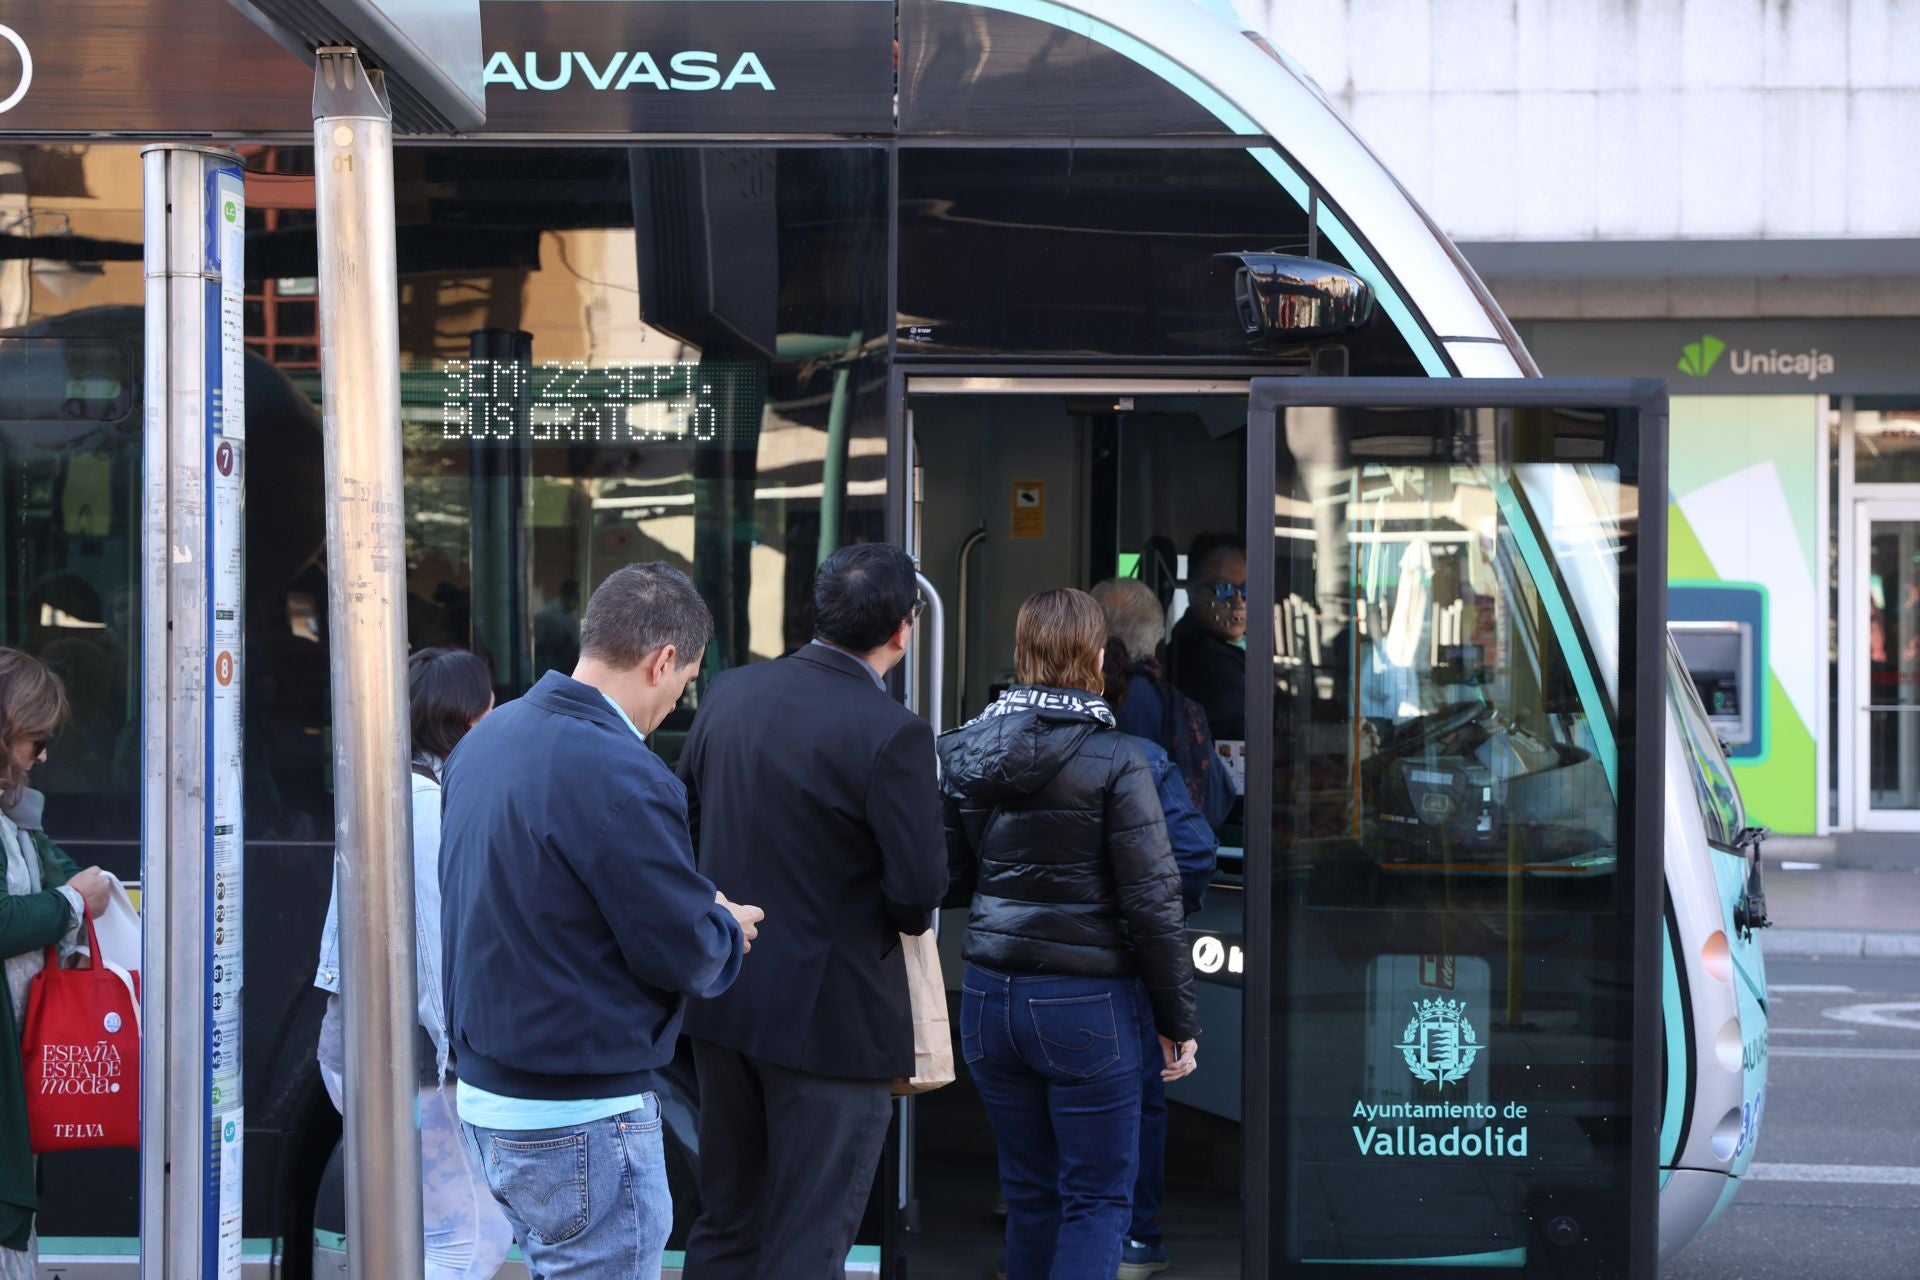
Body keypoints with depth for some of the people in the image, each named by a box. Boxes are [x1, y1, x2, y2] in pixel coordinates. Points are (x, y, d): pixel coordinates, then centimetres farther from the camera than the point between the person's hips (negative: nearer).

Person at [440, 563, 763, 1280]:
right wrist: (730, 928, 7)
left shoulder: (484, 742, 6)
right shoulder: (621, 777, -22)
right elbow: (684, 952, -16)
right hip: (583, 1121, -9)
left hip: (484, 1094, 9)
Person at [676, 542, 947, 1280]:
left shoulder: (728, 694, 1)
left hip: (721, 999, 6)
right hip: (832, 1014, -6)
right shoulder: (891, 734, -19)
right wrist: (902, 917, 3)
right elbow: (921, 889, -19)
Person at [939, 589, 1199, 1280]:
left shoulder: (960, 751, 2)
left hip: (989, 993, 5)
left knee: (1029, 1191, 15)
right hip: (1086, 1004, -5)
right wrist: (1177, 1021, -4)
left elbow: (947, 881, 7)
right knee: (1099, 1198, 2)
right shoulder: (1114, 759, -12)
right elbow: (1152, 900, -11)